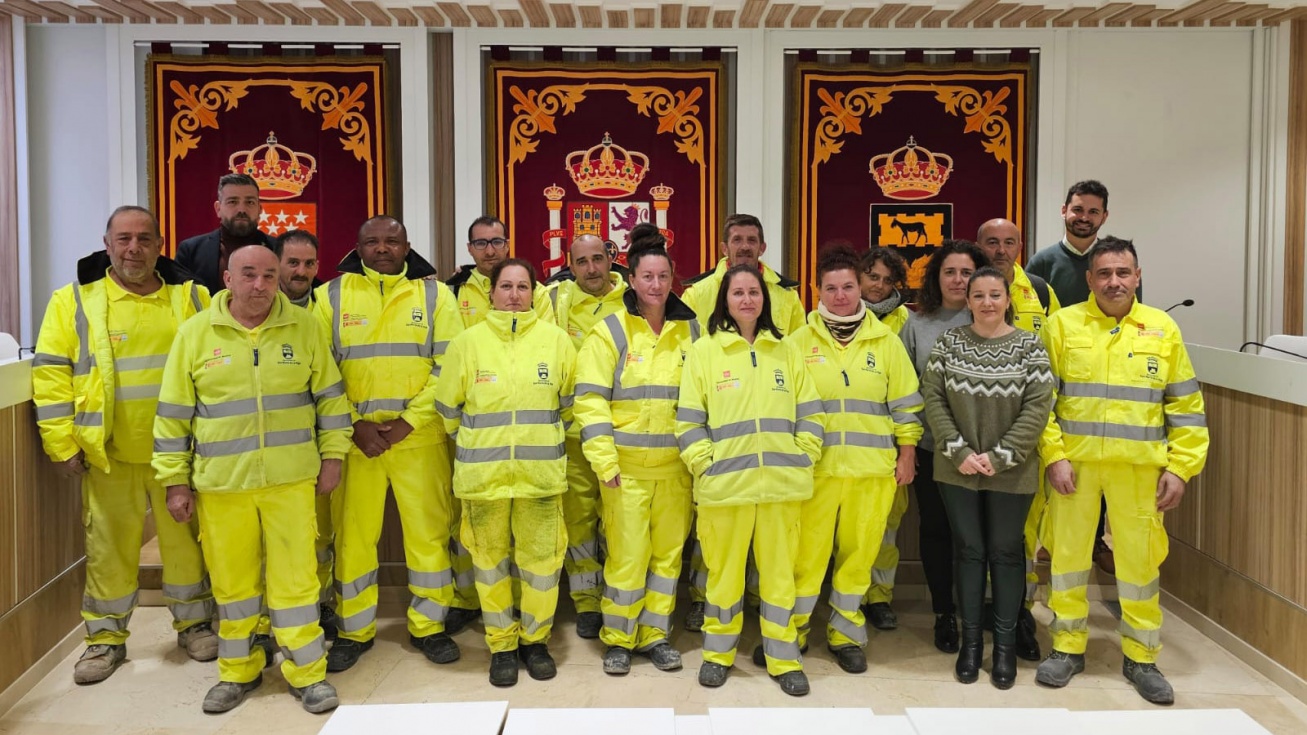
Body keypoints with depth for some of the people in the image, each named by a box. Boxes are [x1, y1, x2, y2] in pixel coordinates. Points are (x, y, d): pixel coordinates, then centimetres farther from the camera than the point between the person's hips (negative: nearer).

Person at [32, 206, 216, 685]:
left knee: (185, 538, 11)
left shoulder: (191, 297, 4)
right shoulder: (74, 301, 0)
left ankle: (194, 623, 28)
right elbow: (51, 375, -2)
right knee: (109, 546, 9)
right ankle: (106, 637, 25)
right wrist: (62, 444, -7)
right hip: (108, 453, -1)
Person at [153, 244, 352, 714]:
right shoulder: (195, 333, 0)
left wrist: (332, 455, 4)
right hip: (220, 483, 1)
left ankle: (307, 673, 17)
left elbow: (329, 395, 8)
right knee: (231, 581, 11)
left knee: (295, 577, 3)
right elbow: (174, 415, 3)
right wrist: (176, 481, 1)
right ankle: (238, 671, 29)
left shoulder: (303, 327, 1)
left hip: (291, 479, 0)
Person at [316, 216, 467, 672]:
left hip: (420, 435, 0)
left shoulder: (434, 294, 5)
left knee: (429, 531, 4)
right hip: (355, 436, 1)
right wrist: (353, 425, -8)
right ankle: (354, 630, 21)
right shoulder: (332, 296, 6)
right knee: (353, 535, 6)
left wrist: (408, 421, -10)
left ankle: (428, 626, 20)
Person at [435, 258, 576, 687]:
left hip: (541, 472, 0)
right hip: (483, 472, 0)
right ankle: (501, 645, 23)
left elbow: (569, 401, 12)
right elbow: (448, 407, 10)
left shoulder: (556, 339, 1)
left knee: (542, 559, 4)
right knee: (491, 560, 9)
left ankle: (535, 639, 24)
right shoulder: (467, 342, 0)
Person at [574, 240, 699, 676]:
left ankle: (655, 634, 26)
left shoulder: (690, 330, 6)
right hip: (626, 467, -3)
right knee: (626, 554, 0)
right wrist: (604, 460, -16)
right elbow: (590, 399, -8)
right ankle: (618, 639, 18)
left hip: (676, 467, 3)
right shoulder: (611, 331, -4)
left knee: (669, 553, 10)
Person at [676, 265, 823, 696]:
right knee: (724, 571, 7)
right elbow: (688, 420, 0)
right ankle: (718, 652, 24)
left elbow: (810, 414, 11)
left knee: (779, 571, 7)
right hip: (724, 483, -2)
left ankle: (784, 659, 19)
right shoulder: (704, 351, 3)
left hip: (782, 483, 2)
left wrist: (803, 458, 1)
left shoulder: (786, 352, 11)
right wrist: (705, 464, -8)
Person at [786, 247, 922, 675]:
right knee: (807, 552, 0)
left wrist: (907, 454, 7)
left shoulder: (885, 342, 6)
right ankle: (791, 632, 18)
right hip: (815, 467, -1)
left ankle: (845, 634, 25)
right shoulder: (800, 342, 3)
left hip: (873, 469, 1)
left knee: (860, 553, 8)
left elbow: (905, 403, 10)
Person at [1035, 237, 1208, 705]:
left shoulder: (1163, 329, 4)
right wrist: (1053, 456, -9)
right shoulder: (1062, 324, 0)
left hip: (1139, 468, 1)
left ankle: (1141, 658, 22)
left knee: (1139, 559, 6)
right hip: (1074, 463, 0)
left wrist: (1180, 467, 0)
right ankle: (1068, 648, 23)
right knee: (1068, 553, 8)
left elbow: (1185, 406, 6)